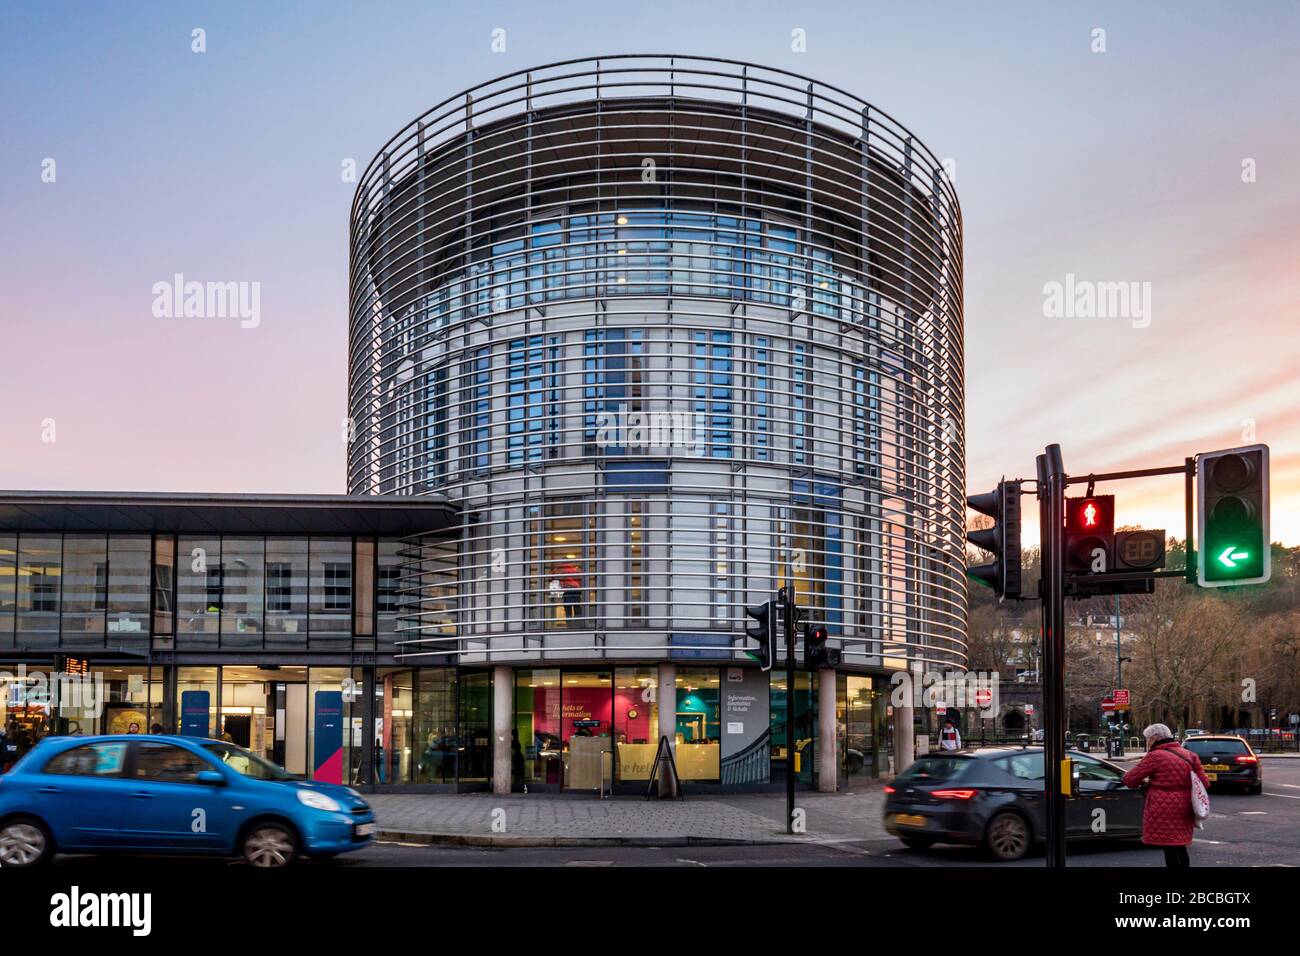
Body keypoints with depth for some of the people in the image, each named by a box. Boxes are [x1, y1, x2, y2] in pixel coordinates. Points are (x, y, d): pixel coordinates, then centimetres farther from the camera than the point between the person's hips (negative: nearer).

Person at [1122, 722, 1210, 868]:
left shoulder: (1155, 757, -9)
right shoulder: (1190, 756, 11)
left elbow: (1129, 780, -7)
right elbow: (1204, 783, 11)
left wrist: (1144, 781, 14)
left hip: (1164, 811, -7)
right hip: (1184, 811, 7)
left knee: (1170, 850, -5)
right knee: (1180, 848, 17)